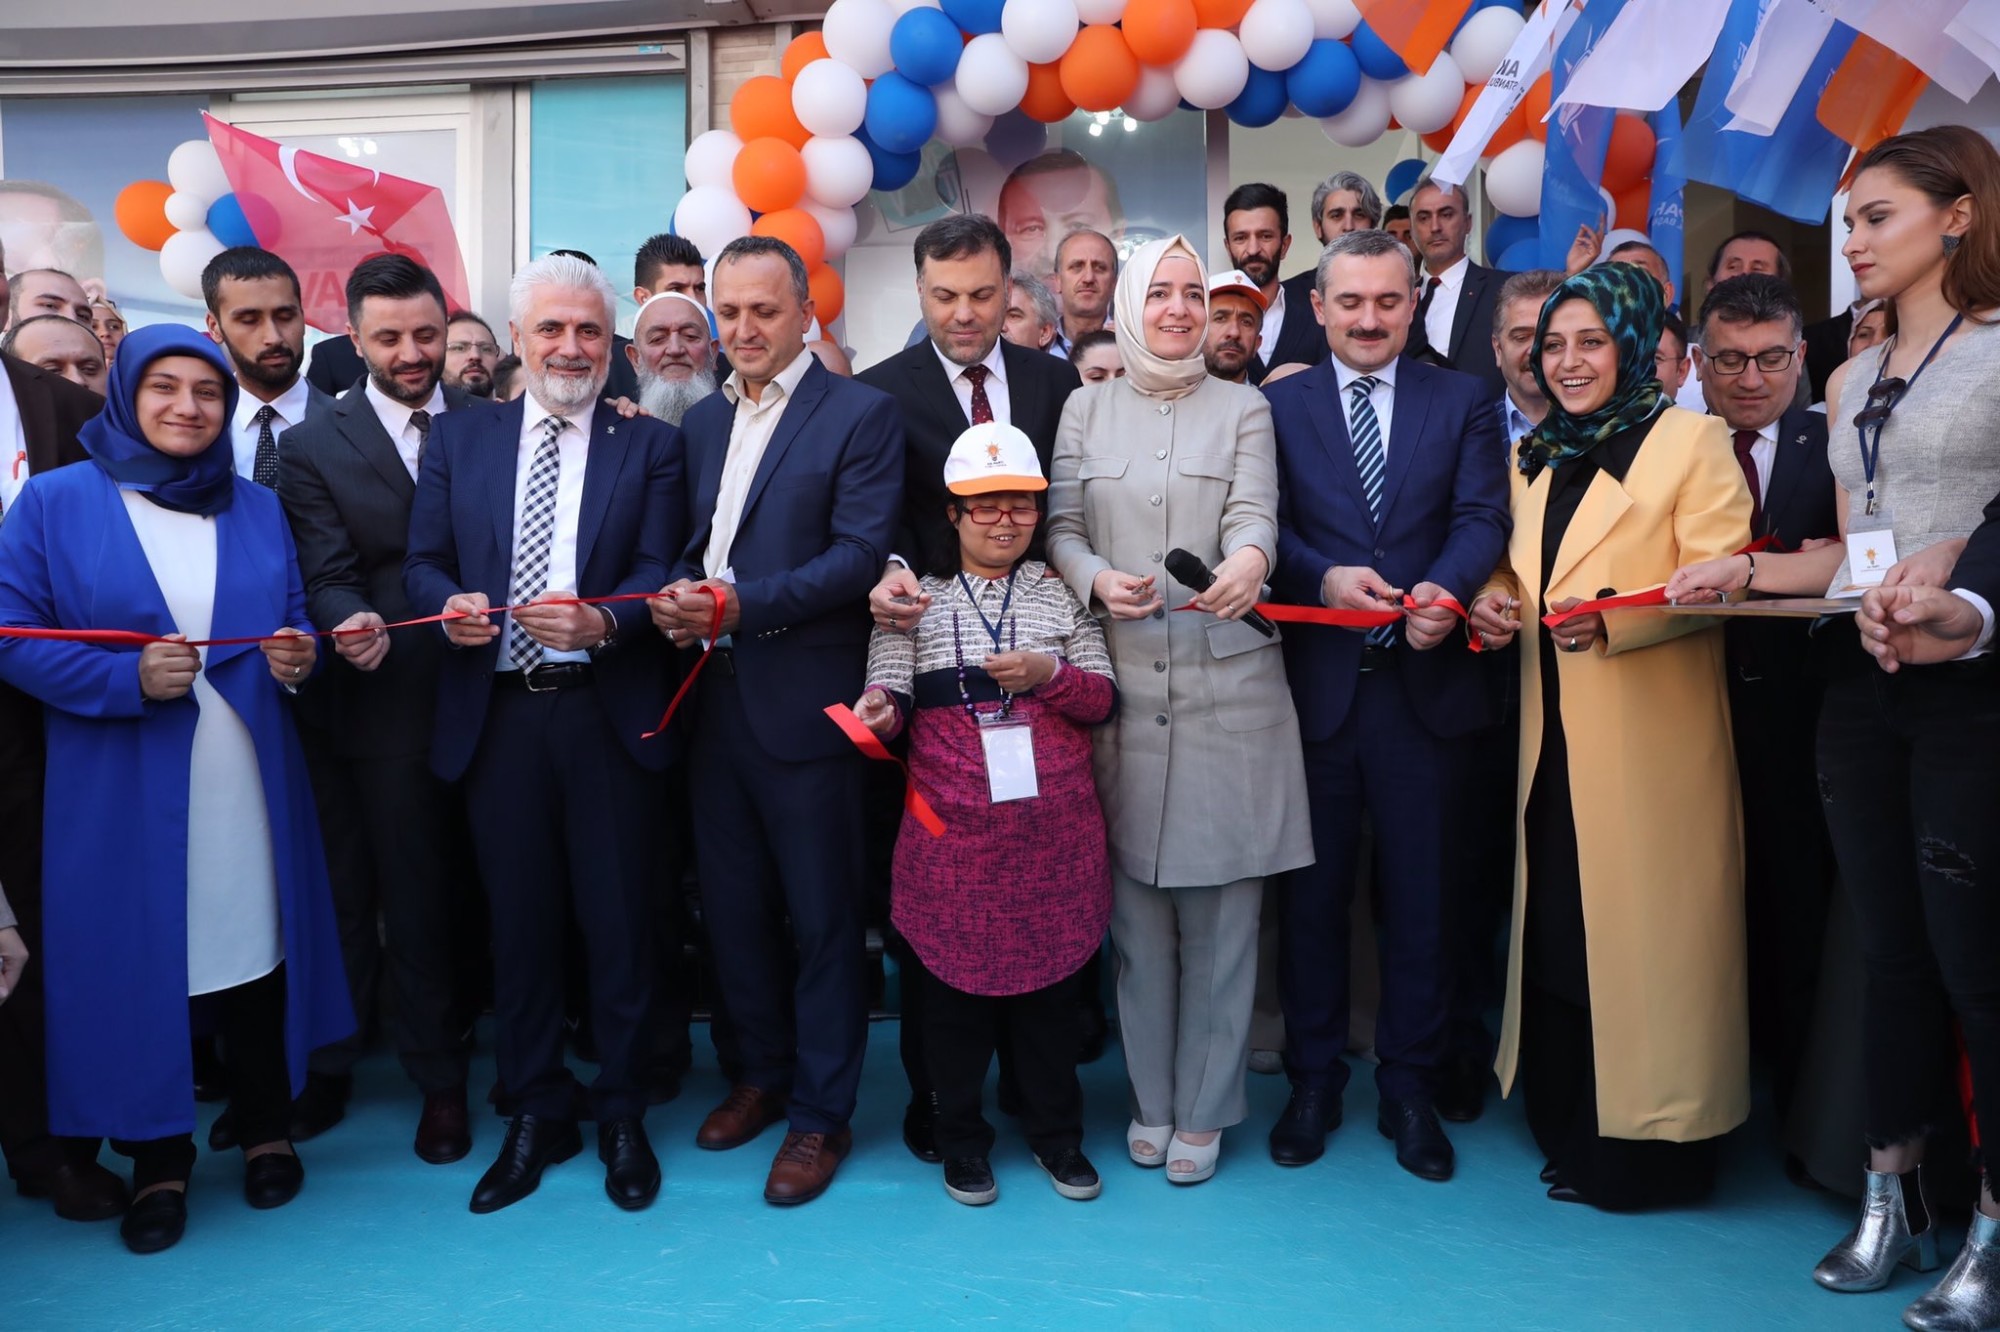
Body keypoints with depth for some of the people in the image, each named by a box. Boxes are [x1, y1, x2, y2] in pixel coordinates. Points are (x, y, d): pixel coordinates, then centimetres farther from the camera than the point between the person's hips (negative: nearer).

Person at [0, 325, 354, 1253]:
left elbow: (294, 622, 16)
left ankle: (266, 1127, 27)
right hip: (120, 789, -2)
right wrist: (128, 678, -19)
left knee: (256, 950, 8)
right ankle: (157, 1156, 22)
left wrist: (299, 657, -8)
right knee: (135, 960, 4)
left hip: (247, 781, 3)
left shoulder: (257, 508, 10)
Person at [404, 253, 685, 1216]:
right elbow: (423, 560, 7)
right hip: (495, 715, 2)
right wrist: (450, 604, -15)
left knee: (619, 920, 6)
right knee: (517, 920, 10)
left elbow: (660, 568, -5)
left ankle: (621, 1113, 24)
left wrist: (602, 620, -25)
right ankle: (534, 1115, 26)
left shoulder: (649, 444, 5)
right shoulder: (457, 438, 12)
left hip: (610, 713, -2)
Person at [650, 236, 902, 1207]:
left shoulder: (860, 414, -5)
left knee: (821, 917, 4)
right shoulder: (703, 421, 16)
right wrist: (678, 599, -5)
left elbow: (861, 553, -14)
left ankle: (821, 1113, 18)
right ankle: (764, 1073, 35)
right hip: (715, 699, 7)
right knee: (733, 907, 16)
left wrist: (733, 605, -20)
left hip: (805, 703, -6)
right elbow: (692, 544, 18)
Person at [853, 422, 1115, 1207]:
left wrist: (1048, 675, -12)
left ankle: (1054, 1130, 28)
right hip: (953, 828, -1)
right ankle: (961, 1135, 25)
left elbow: (1104, 698, 6)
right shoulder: (916, 598, 6)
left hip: (1052, 828, 1)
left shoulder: (1062, 592, 10)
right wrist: (879, 709, -27)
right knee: (953, 979, 7)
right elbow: (891, 687, -5)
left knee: (1051, 978, 11)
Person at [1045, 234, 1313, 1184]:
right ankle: (1150, 1099, 22)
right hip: (1119, 684, 1)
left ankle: (1201, 1110, 16)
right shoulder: (1087, 409, 13)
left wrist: (1248, 562, -29)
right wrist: (1097, 580, -15)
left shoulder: (1242, 408, 9)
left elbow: (1255, 514, -6)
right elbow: (1061, 527, 7)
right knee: (1135, 904, 6)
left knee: (1221, 908, 2)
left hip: (1226, 684, -1)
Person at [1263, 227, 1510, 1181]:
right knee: (1313, 890, 9)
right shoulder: (1278, 406, 7)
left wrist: (1444, 589, -24)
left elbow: (1481, 516, -5)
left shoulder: (1463, 403, 8)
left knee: (1419, 891, 8)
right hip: (1314, 682, 0)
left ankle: (1409, 1086, 23)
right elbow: (1270, 529, -2)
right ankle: (1312, 1081, 25)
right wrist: (1326, 579, -22)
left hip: (1424, 682, 0)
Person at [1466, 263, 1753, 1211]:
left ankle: (1657, 1145, 14)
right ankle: (1573, 1135, 23)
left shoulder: (1692, 441, -2)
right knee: (1555, 932, 10)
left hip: (1654, 738, -6)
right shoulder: (1535, 458, 17)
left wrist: (1611, 618, -26)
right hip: (1555, 741, 6)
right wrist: (1495, 602, -1)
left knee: (1650, 933, -1)